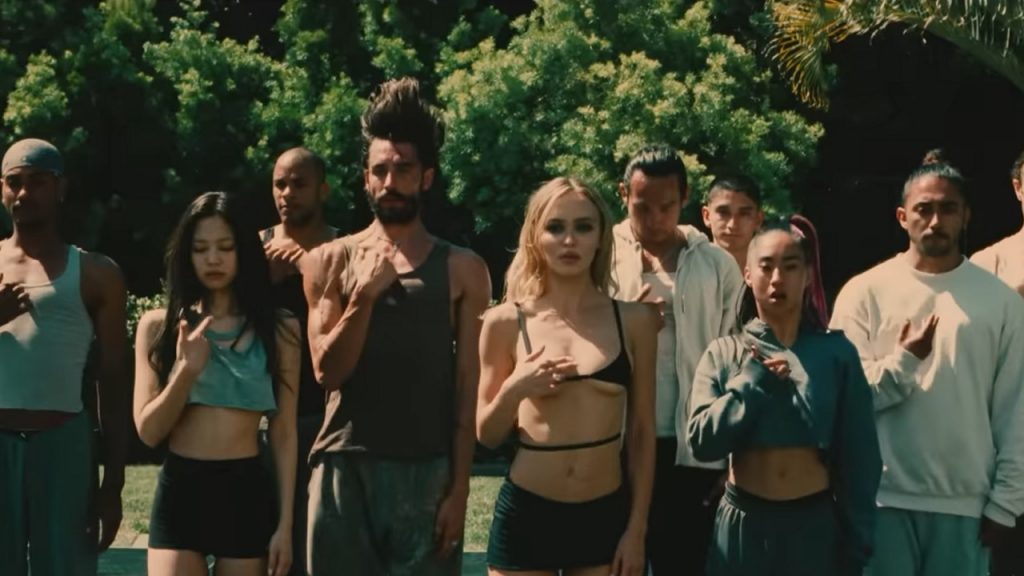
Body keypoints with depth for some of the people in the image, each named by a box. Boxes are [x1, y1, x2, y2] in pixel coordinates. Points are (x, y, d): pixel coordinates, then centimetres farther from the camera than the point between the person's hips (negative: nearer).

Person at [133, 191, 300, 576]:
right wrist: (187, 370, -16)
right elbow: (148, 431, -1)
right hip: (180, 490, 0)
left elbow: (284, 434, 3)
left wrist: (285, 522, -1)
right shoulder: (159, 326, 3)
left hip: (248, 492, 0)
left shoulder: (278, 330, 2)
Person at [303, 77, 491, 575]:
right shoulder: (331, 261, 7)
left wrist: (459, 486, -4)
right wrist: (365, 296, -11)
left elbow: (469, 389, 2)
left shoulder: (463, 270, 5)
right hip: (345, 469, 1)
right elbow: (327, 371, 0)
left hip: (427, 472, -1)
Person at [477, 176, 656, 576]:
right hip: (526, 514, -1)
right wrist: (513, 390, -15)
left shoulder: (633, 320, 1)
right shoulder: (506, 322, -2)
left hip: (606, 515, 1)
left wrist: (637, 527, 3)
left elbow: (642, 431, 6)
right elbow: (487, 436, 4)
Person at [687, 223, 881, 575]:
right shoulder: (723, 354, 1)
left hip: (815, 523, 0)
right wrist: (754, 379, -15)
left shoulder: (836, 352, -2)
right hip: (743, 523, 1)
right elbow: (702, 441, -10)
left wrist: (856, 546, -1)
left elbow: (858, 457, 0)